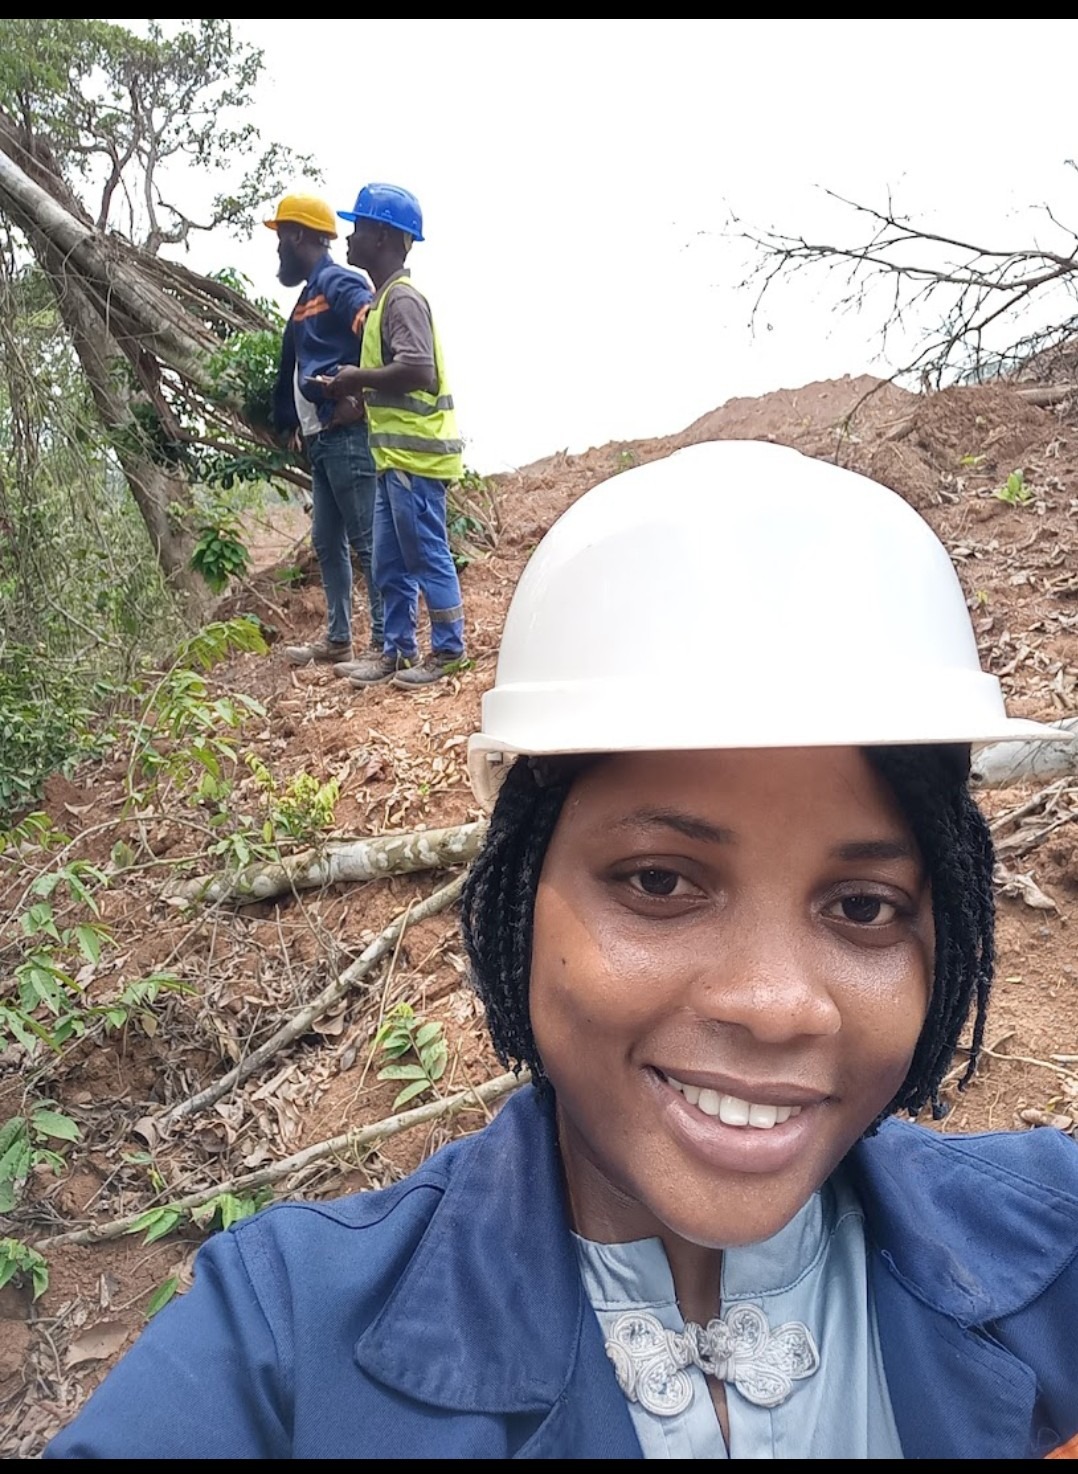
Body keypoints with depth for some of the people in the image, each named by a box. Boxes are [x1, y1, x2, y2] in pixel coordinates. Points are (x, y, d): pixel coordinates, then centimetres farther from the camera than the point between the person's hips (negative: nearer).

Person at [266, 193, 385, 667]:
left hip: (347, 436, -10)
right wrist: (291, 422, 21)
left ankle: (388, 641, -5)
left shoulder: (339, 282, -7)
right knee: (327, 542, 12)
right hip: (322, 440, 10)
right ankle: (338, 638, 20)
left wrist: (357, 399, -23)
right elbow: (292, 367, 27)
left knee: (367, 540, -8)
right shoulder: (309, 296, 23)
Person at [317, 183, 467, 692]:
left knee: (427, 555, -2)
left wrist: (357, 378, -15)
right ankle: (397, 650, 22)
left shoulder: (403, 299, -13)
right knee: (390, 563, 13)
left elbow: (418, 370, -26)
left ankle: (448, 652, 9)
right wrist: (355, 389, 12)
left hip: (415, 455, -10)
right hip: (397, 454, 10)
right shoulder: (385, 298, 18)